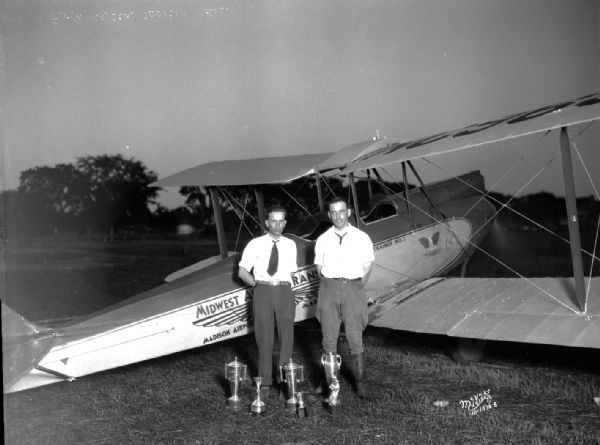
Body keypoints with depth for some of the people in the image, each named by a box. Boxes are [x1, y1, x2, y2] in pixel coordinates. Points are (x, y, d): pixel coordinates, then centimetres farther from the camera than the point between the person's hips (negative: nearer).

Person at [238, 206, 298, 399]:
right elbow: (242, 271, 6)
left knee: (286, 336, 1)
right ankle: (266, 383, 9)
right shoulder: (255, 244, 3)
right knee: (264, 338, 1)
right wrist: (258, 285, -1)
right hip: (263, 291, -2)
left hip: (284, 291, 2)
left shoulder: (290, 245, 10)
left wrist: (284, 286, 5)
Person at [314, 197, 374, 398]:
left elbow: (367, 267, 10)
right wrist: (330, 286, 5)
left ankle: (360, 382, 5)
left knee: (355, 338, -3)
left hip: (353, 287, -1)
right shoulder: (323, 240, 8)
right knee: (329, 338, 2)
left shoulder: (362, 238, 4)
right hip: (329, 288, 2)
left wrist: (358, 287, 3)